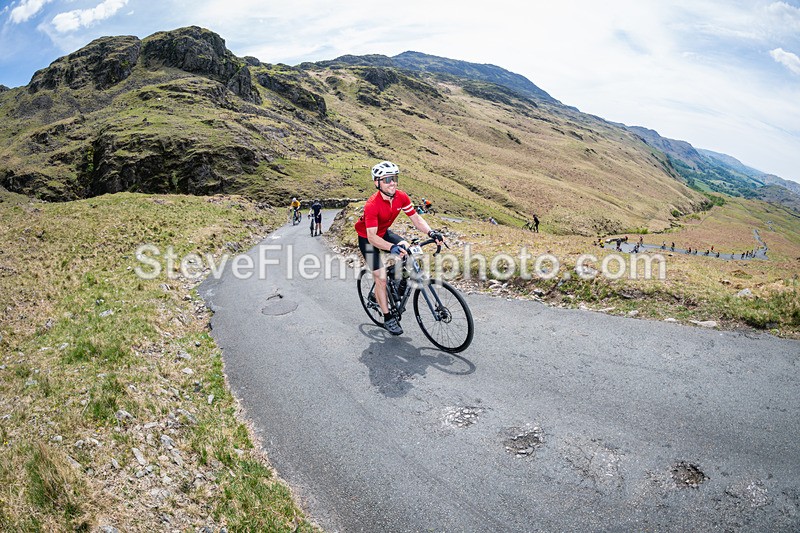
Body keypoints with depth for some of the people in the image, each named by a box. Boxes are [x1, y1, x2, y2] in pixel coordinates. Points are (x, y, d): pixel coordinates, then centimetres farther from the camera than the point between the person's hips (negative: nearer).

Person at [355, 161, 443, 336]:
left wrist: (430, 232, -30)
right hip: (368, 239, -6)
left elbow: (416, 218, -12)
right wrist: (391, 247, -55)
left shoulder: (401, 197, -17)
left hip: (385, 233, 6)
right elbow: (372, 236, -39)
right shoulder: (372, 205, -35)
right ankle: (388, 319, 6)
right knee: (380, 278, -9)